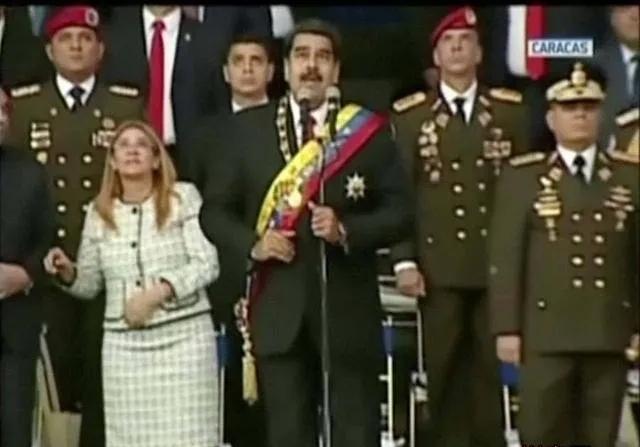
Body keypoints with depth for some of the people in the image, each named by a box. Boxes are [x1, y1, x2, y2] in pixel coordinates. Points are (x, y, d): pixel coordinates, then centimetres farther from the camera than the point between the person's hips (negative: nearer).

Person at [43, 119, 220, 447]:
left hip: (183, 335, -2)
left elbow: (207, 264, -6)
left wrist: (156, 292, -16)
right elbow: (90, 284, 14)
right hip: (123, 343, 3)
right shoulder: (99, 211, 10)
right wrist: (67, 273, -7)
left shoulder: (184, 197, 1)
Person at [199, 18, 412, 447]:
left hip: (348, 309, -1)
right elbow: (214, 210, 9)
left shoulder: (368, 129, 2)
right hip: (278, 310, 1)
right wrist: (253, 243, -9)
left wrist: (347, 230, -16)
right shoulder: (248, 128, 6)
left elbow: (400, 210, 1)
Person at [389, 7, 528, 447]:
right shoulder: (410, 114, 5)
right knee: (445, 372, 2)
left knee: (492, 369, 5)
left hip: (499, 265, 1)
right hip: (439, 268, -1)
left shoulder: (512, 110, 8)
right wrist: (404, 260, -5)